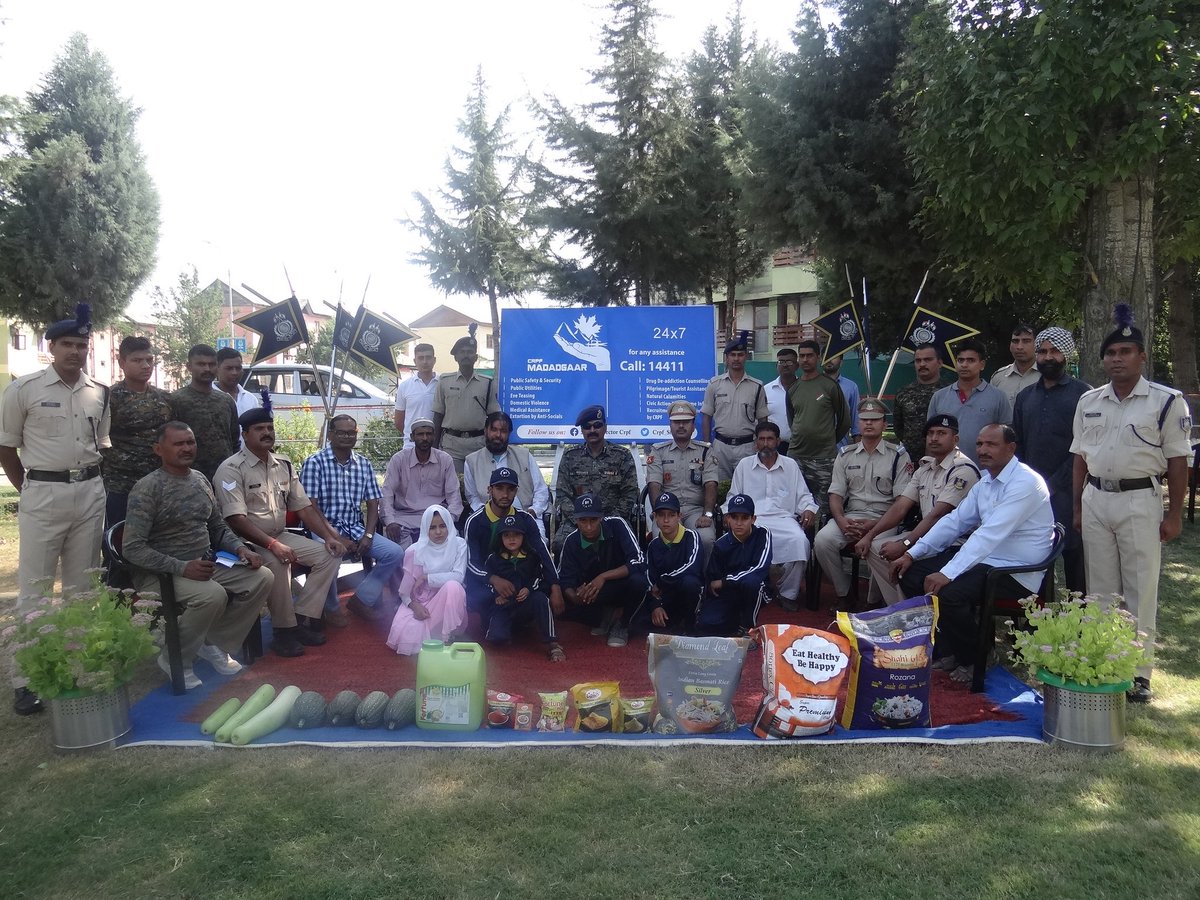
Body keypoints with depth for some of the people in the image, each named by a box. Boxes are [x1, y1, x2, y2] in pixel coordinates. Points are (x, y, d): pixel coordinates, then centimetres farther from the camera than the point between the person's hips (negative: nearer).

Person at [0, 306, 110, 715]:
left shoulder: (100, 392, 6)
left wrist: (88, 481, 9)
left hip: (91, 493, 4)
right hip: (44, 493, -4)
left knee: (82, 586, 12)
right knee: (34, 587, -1)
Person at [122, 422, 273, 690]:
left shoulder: (201, 480, 9)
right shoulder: (147, 488, -13)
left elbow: (218, 527, 18)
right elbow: (132, 548, -19)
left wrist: (240, 548, -3)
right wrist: (182, 567, -28)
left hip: (206, 564, 7)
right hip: (161, 574, -7)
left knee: (262, 577, -9)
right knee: (213, 595, -33)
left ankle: (215, 644, 7)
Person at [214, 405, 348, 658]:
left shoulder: (284, 465, 9)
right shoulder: (232, 469, -13)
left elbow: (304, 507, 10)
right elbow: (236, 520, -22)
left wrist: (329, 537, -3)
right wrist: (272, 545, -31)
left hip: (281, 536, 7)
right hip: (247, 542, -7)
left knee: (329, 554, -8)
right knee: (276, 562, -35)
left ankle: (301, 619, -5)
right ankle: (283, 630, -18)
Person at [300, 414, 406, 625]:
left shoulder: (364, 464, 10)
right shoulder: (314, 462, -6)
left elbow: (372, 504, 9)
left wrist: (368, 535, -8)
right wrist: (336, 537, -18)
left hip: (356, 528, 5)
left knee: (395, 553, -12)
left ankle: (361, 599, 7)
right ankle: (332, 608, -5)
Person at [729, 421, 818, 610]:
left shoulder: (791, 465, 19)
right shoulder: (744, 465, 18)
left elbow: (803, 495, 18)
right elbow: (733, 496, 19)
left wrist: (809, 509, -3)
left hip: (783, 518, 1)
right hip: (751, 519, 0)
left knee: (799, 541, -32)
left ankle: (788, 593, -14)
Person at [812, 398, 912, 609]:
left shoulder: (898, 455, 3)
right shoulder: (846, 455, 14)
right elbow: (836, 494, 10)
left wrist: (875, 526, -16)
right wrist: (841, 521, -11)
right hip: (850, 518, 3)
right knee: (823, 540, -25)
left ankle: (873, 601, -9)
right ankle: (842, 594, -4)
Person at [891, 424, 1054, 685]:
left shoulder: (1025, 483, -18)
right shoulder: (986, 480, 11)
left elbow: (990, 534, -28)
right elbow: (955, 520, 12)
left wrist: (947, 573, -34)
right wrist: (912, 554, 2)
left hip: (1016, 572, -9)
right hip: (985, 558, 9)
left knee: (948, 592, -30)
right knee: (911, 574, 0)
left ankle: (972, 661, -2)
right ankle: (947, 650, 12)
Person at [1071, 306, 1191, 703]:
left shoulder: (1166, 401, -4)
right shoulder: (1089, 402, 9)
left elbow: (1177, 461, -4)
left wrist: (1174, 515, -7)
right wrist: (1077, 507, 10)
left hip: (1140, 500, -4)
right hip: (1095, 500, 4)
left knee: (1141, 589, -1)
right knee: (1101, 588, 10)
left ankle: (1139, 673, 7)